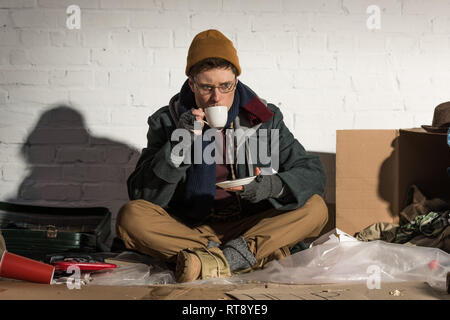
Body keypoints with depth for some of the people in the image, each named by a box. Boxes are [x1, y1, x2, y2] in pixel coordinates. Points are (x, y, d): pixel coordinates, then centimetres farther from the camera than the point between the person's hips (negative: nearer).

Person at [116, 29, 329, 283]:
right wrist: (178, 146, -22)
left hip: (251, 227, 1)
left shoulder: (265, 118, 1)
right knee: (130, 217, -28)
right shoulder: (167, 122, -1)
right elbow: (141, 195, -7)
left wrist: (275, 185, -24)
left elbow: (314, 173, -1)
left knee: (316, 208, -22)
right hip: (189, 230, 0)